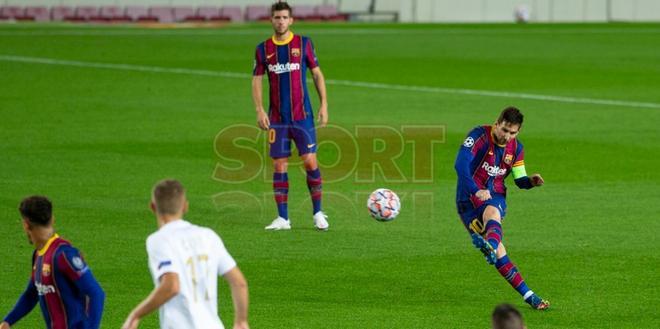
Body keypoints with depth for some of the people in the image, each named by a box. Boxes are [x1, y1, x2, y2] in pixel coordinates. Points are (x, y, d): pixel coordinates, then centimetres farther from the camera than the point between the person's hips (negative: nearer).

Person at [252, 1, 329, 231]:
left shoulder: (303, 44, 1)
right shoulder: (263, 49, 5)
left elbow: (317, 74, 5)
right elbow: (256, 81, 7)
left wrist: (324, 105, -2)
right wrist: (259, 110, -5)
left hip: (302, 116, -2)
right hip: (277, 119, 2)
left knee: (310, 162, -7)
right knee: (279, 165, 1)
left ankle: (317, 213, 7)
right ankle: (282, 218, 6)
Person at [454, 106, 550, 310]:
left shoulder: (516, 148, 6)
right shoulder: (479, 136, -12)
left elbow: (520, 180, 14)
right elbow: (461, 164, -24)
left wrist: (531, 182, -10)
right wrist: (476, 191, -37)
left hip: (494, 196, 3)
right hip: (468, 198, -3)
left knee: (492, 214, -37)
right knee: (497, 252, -14)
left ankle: (491, 245, -67)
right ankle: (527, 294, -12)